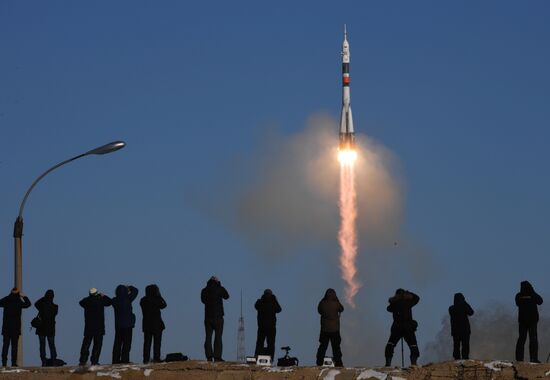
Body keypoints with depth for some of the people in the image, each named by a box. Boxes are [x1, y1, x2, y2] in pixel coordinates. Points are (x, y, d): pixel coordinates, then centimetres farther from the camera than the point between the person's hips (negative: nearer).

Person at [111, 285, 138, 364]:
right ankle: (124, 359, -7)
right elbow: (135, 290, -1)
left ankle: (116, 359, 7)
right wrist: (129, 287, 17)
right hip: (127, 324, -5)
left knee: (117, 343, 9)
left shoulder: (115, 300, -1)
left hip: (118, 324, 5)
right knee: (126, 343, -2)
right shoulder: (127, 299, -12)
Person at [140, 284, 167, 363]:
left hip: (146, 324, 4)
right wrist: (159, 296, 8)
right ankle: (156, 358, -2)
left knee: (147, 342, 6)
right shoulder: (156, 300, -13)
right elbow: (163, 305, 2)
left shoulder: (143, 300, 2)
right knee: (157, 342, 2)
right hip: (156, 324, -4)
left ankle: (146, 359, 2)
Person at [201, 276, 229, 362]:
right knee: (218, 337, -2)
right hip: (218, 316, -3)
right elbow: (226, 296, 12)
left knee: (208, 337, 5)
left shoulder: (204, 290, 3)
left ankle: (209, 356, 0)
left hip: (208, 317, 3)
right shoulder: (219, 289, -6)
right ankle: (217, 357, -7)